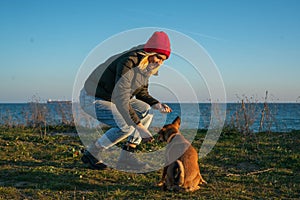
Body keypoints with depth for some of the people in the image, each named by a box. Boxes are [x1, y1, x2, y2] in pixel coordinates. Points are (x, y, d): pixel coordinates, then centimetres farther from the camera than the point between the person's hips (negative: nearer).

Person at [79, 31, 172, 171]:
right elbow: (121, 101, -35)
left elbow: (141, 93, 10)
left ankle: (126, 156, 2)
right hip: (93, 99, -9)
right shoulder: (128, 65, -32)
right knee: (126, 126, -26)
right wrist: (140, 127, -35)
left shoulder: (146, 66, -3)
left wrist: (158, 105, -8)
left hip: (113, 96, 9)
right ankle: (91, 154, -5)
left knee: (146, 111, -1)